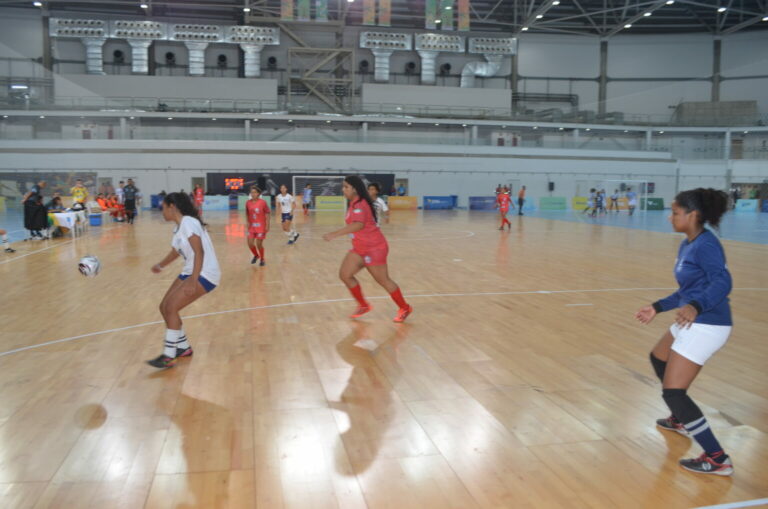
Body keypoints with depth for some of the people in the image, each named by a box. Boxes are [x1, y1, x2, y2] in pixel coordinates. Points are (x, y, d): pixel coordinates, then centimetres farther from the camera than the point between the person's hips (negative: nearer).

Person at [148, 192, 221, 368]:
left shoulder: (188, 222, -16)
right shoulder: (179, 227, 12)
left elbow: (199, 252, -24)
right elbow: (175, 251, 30)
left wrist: (193, 281, -30)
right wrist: (160, 265, 38)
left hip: (205, 274, -9)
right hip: (190, 272, 9)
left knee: (171, 307, -16)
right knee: (165, 307, 7)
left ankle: (169, 356, -8)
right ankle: (184, 347, 21)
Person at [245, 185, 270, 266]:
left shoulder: (263, 202, -11)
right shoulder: (248, 203, 0)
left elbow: (267, 214, -7)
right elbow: (247, 214, 12)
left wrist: (267, 226, -10)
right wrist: (248, 222, 2)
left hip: (261, 226, -4)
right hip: (252, 226, 4)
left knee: (259, 244, -2)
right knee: (250, 244, -1)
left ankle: (262, 259, 22)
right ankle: (256, 255, 29)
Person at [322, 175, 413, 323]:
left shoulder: (360, 205, -22)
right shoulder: (355, 204, 8)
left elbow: (358, 225, -40)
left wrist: (335, 234, -47)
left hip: (374, 248, -9)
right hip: (359, 249, 9)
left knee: (383, 280, 2)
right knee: (345, 275, 1)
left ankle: (405, 308, 20)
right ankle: (363, 305, 16)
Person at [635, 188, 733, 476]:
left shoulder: (706, 245, -18)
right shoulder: (687, 245, 11)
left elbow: (722, 282, -31)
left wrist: (696, 307, -47)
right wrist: (657, 308, 23)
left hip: (707, 325, -11)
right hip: (692, 322, 11)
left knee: (673, 392, -11)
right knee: (658, 359, 31)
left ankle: (717, 459, -2)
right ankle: (681, 420, 49)